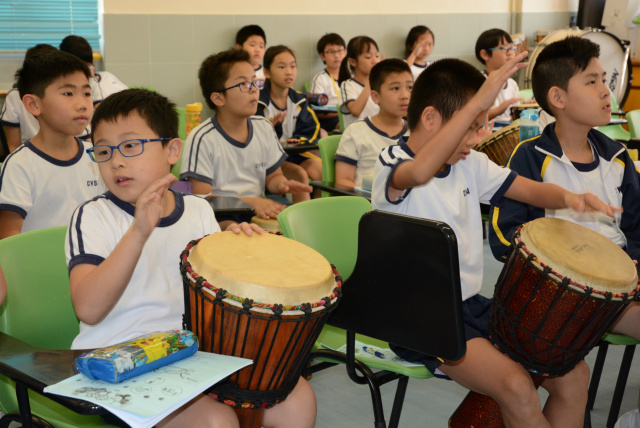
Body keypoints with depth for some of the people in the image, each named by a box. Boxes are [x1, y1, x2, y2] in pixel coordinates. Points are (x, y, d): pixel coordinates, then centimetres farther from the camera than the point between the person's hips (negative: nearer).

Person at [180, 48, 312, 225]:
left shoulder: (264, 128, 9)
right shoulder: (202, 139, -12)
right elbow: (201, 199, -14)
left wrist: (281, 184, -5)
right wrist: (250, 202, -23)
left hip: (261, 213, 7)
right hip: (221, 217, -6)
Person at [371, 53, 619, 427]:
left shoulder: (470, 163, 7)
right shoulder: (391, 164, -15)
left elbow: (528, 189, 10)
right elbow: (419, 174, -40)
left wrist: (567, 197, -14)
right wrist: (479, 102, -43)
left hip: (472, 305, 8)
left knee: (574, 375, -2)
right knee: (517, 387, -25)